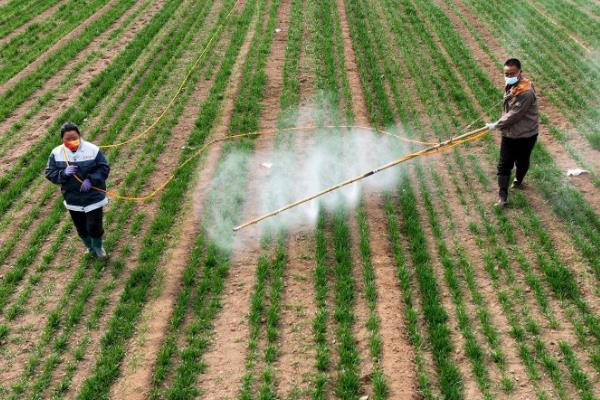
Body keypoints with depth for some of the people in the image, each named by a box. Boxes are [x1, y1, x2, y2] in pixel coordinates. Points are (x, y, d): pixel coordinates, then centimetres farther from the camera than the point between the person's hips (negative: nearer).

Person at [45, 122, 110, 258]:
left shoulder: (92, 149, -15)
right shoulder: (57, 153, -8)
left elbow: (104, 168, -10)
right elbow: (49, 173, -5)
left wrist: (91, 180, -24)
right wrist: (63, 173, -25)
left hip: (93, 197, -3)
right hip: (72, 199, 3)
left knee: (94, 226, -1)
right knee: (81, 228, 19)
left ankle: (98, 246, 32)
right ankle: (90, 247, 48)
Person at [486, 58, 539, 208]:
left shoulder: (525, 92, -28)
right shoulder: (510, 86, 0)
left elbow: (514, 115, -26)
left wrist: (496, 125, -16)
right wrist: (500, 125, 9)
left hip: (525, 135, -6)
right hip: (509, 134, 6)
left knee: (522, 162, 18)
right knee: (504, 165, 3)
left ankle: (518, 181, 43)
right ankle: (502, 197, 8)